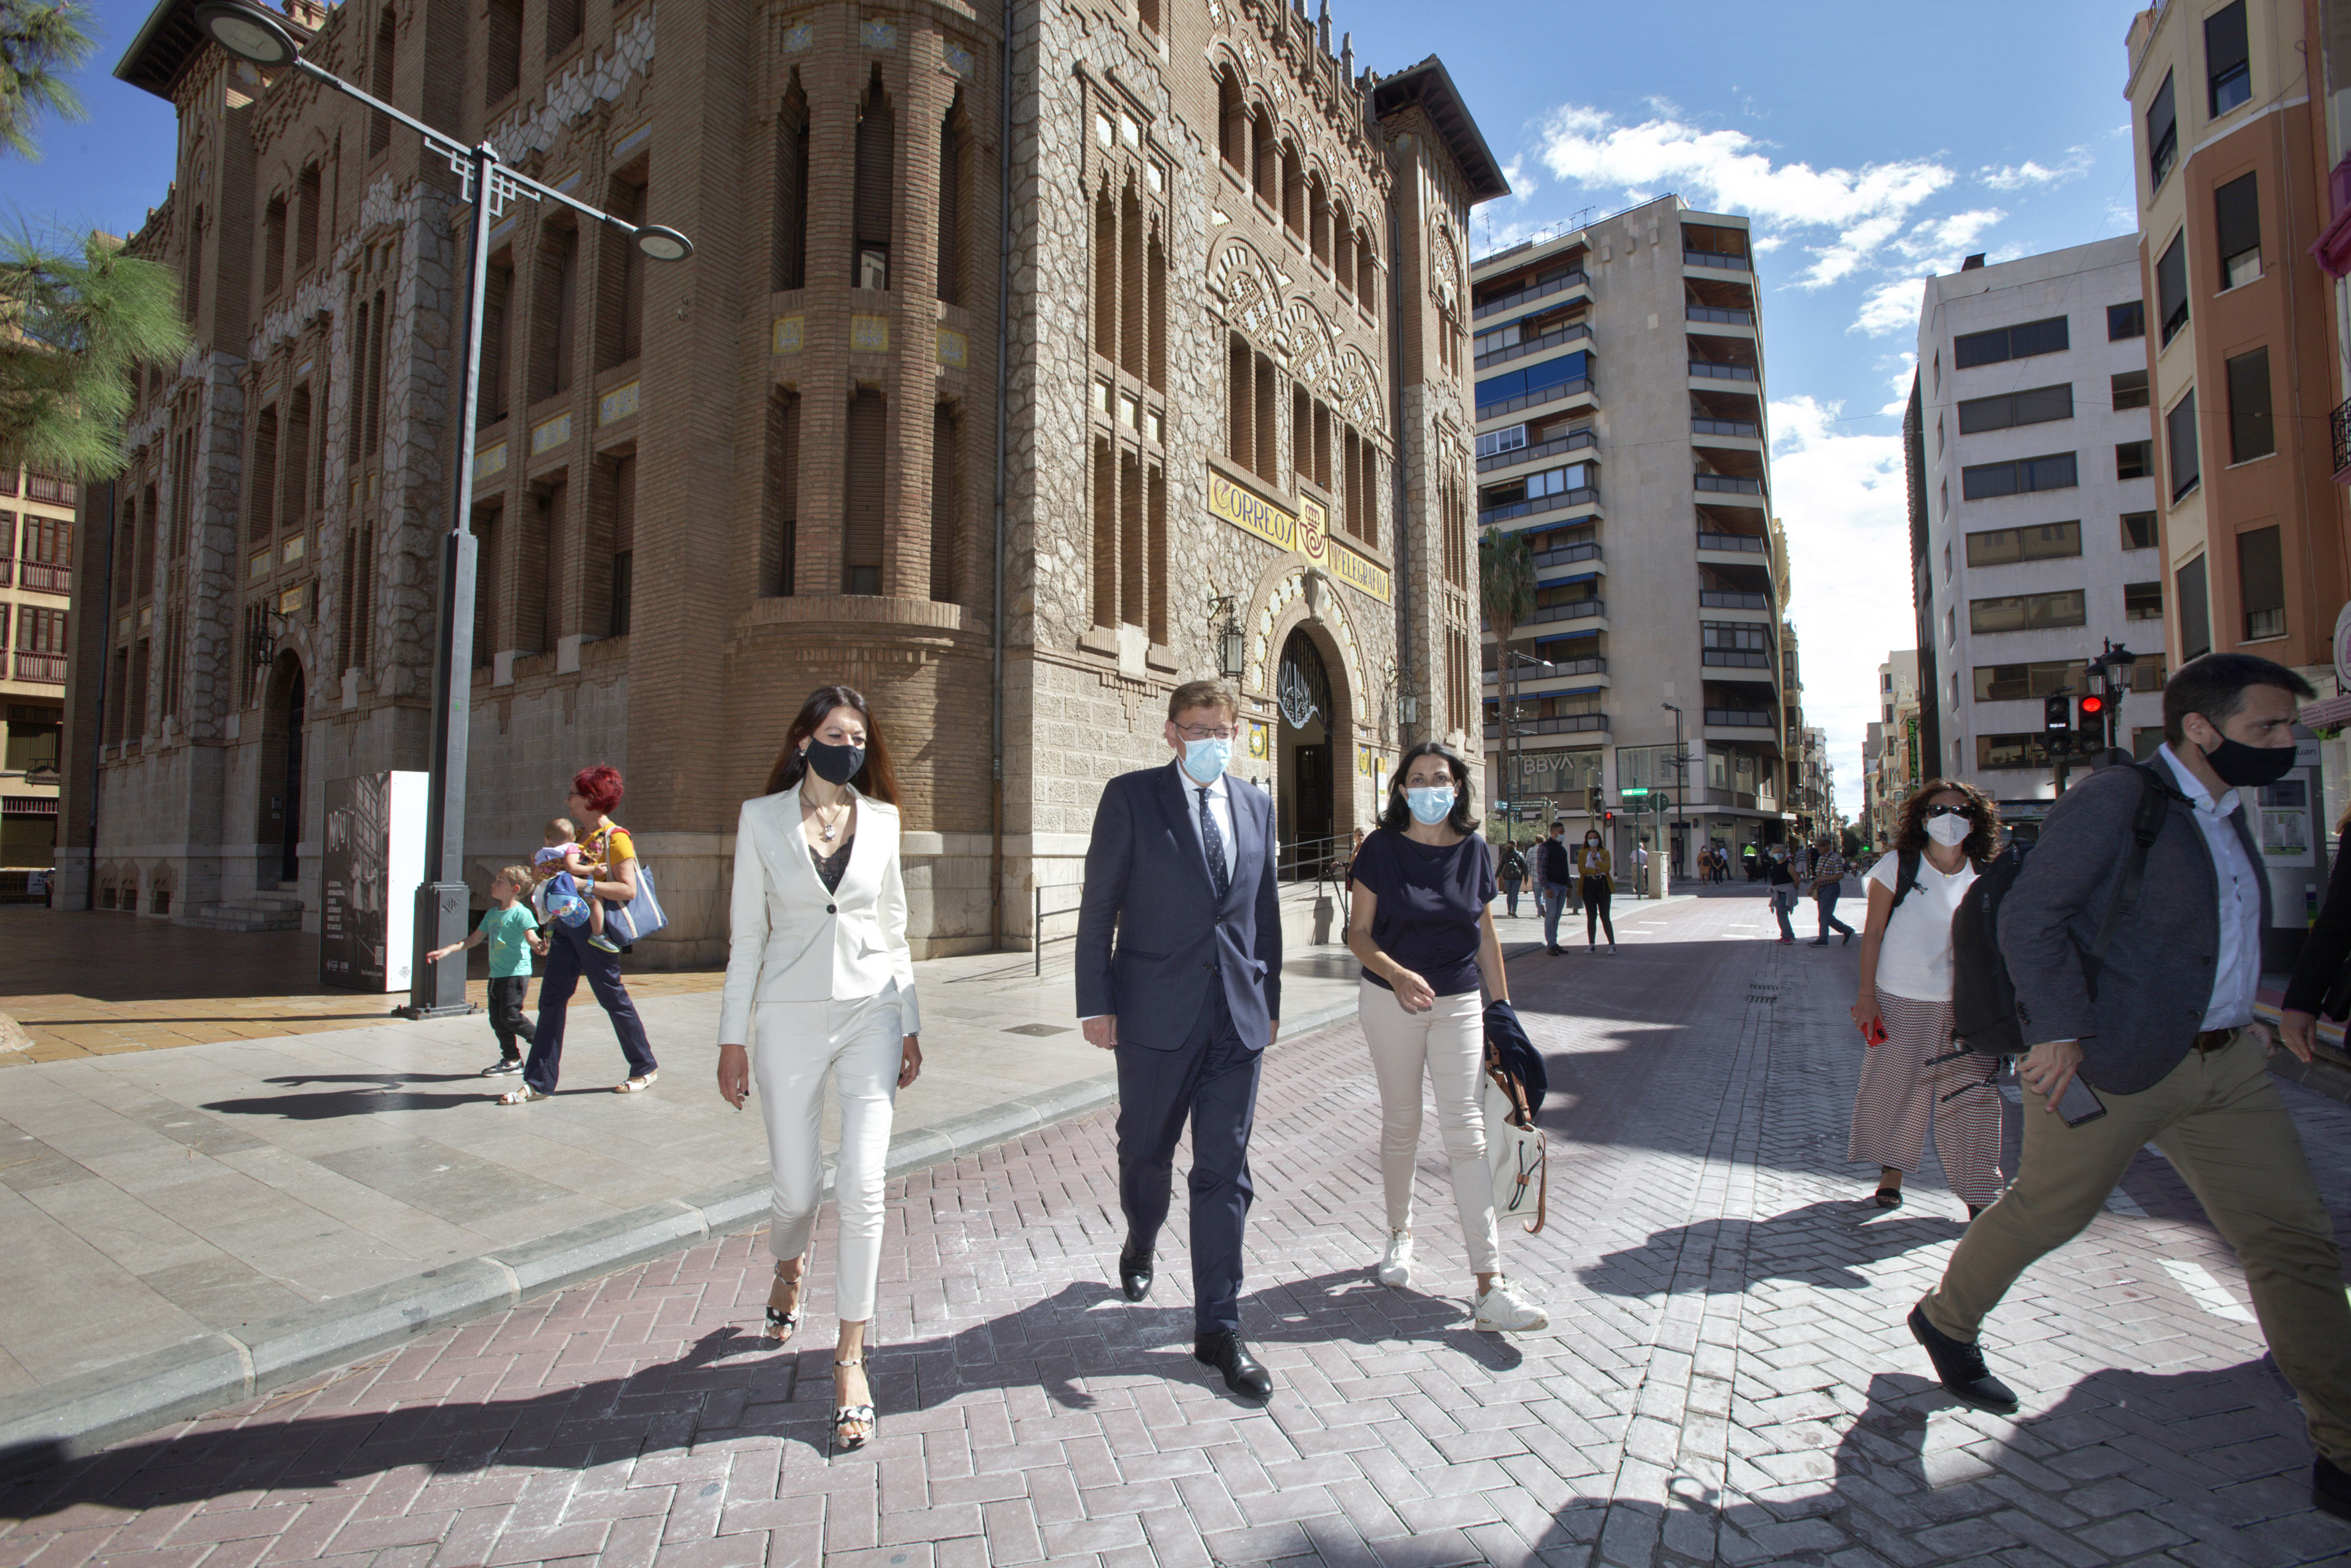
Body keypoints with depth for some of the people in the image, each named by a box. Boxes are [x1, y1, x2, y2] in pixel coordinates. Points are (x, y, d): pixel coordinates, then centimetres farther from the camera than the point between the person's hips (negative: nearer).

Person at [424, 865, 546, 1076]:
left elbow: (531, 936, -24)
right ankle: (511, 1059, 17)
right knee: (497, 1019, 8)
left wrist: (539, 945, -47)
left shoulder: (521, 913, -10)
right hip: (496, 974, 8)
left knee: (510, 1015, -13)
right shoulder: (492, 914, 15)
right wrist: (446, 950, 15)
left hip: (516, 973, -8)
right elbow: (473, 939, 23)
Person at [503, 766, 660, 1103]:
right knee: (551, 1000, 5)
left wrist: (584, 883, -26)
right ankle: (539, 1082, 11)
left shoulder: (615, 838, -12)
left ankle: (645, 1068, 18)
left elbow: (628, 889, -20)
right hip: (566, 925, 8)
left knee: (612, 998, 3)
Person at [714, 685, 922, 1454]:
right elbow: (746, 934, 2)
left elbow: (893, 927, 9)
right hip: (789, 1017, -1)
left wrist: (910, 1024, 8)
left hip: (870, 1013, 1)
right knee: (797, 1189, 9)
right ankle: (789, 1268, 46)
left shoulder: (881, 818, 5)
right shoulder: (762, 818, 1)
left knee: (861, 1187, -6)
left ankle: (850, 1356, 11)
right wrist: (734, 1036, 0)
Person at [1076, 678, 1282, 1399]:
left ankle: (1218, 1328, 18)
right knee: (1145, 1150, 16)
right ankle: (1141, 1242, 48)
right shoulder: (1130, 796, -3)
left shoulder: (1255, 804, 9)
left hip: (1238, 1016, 3)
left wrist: (1270, 998, 13)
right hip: (1156, 1013, -2)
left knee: (1225, 1173, 6)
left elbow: (1265, 909, 14)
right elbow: (1099, 905, -4)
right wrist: (1096, 1002, -8)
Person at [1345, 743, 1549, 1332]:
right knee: (1401, 1126, 11)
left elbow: (1485, 935, 11)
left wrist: (1503, 1007, 10)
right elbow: (1358, 935, -6)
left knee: (1466, 1132, -5)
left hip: (1459, 1003, 2)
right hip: (1390, 1001, -1)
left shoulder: (1472, 849, 2)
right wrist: (1398, 974, -24)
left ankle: (1488, 1287, -4)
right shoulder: (1382, 849, -6)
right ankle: (1400, 1233, 36)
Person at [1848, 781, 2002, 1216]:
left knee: (1972, 1096, 0)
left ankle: (1979, 1196, 13)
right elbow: (1873, 933, -5)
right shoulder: (1897, 866, -7)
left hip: (1963, 1006, 2)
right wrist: (1866, 995, -8)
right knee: (1896, 1089, 8)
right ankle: (1892, 1170, 28)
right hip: (1899, 1001, -2)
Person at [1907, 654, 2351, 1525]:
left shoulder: (2227, 813, 13)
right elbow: (2028, 915, -21)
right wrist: (2059, 1030, -25)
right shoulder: (2112, 799, -15)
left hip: (2223, 1063, 8)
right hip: (2109, 1066, -8)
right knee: (2045, 1211, 7)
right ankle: (1946, 1321, 32)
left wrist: (2236, 1017, 17)